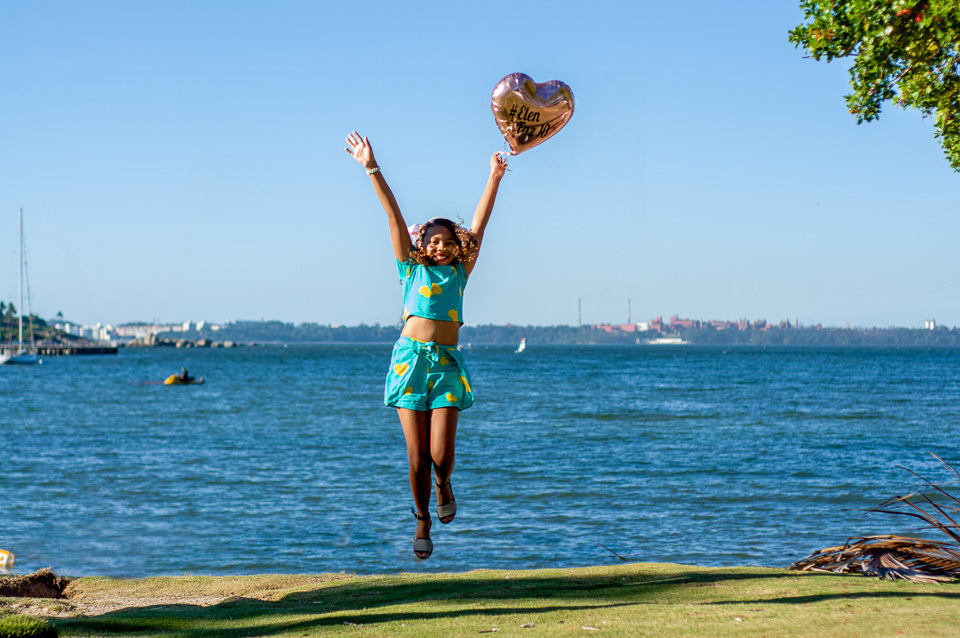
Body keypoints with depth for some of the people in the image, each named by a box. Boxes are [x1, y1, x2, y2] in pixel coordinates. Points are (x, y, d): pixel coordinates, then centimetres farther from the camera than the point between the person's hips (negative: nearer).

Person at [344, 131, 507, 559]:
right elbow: (394, 216, 4)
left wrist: (494, 179, 6)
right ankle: (422, 522, 17)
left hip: (447, 362, 1)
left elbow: (479, 224, 9)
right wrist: (371, 169, 1)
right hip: (411, 357, -1)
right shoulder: (412, 268, 10)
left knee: (441, 452, -10)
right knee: (417, 452, -1)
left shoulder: (459, 272, 12)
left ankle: (443, 485, 25)